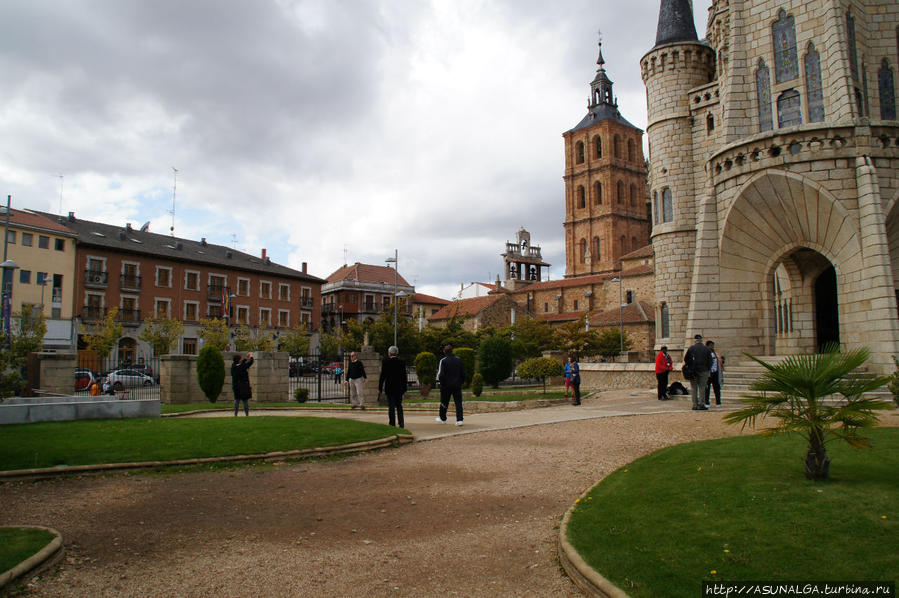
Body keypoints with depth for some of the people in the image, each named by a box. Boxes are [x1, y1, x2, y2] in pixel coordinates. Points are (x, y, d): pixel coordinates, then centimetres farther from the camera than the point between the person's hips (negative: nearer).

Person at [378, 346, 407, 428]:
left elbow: (382, 376, -7)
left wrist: (380, 388, 1)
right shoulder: (402, 362, 3)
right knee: (399, 405, 12)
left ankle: (392, 424, 1)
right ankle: (401, 423, 7)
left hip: (389, 388, -3)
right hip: (399, 388, 3)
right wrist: (404, 389, 12)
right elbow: (404, 376, 5)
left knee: (391, 406, 1)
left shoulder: (385, 362, -7)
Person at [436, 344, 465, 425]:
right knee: (458, 402, 1)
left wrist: (441, 381, 2)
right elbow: (463, 374, 6)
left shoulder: (443, 361, -7)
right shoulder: (458, 360, 5)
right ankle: (459, 420, -9)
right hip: (457, 385, 2)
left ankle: (442, 418, 27)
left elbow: (441, 374, -13)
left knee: (444, 402, 13)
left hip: (446, 385, -2)